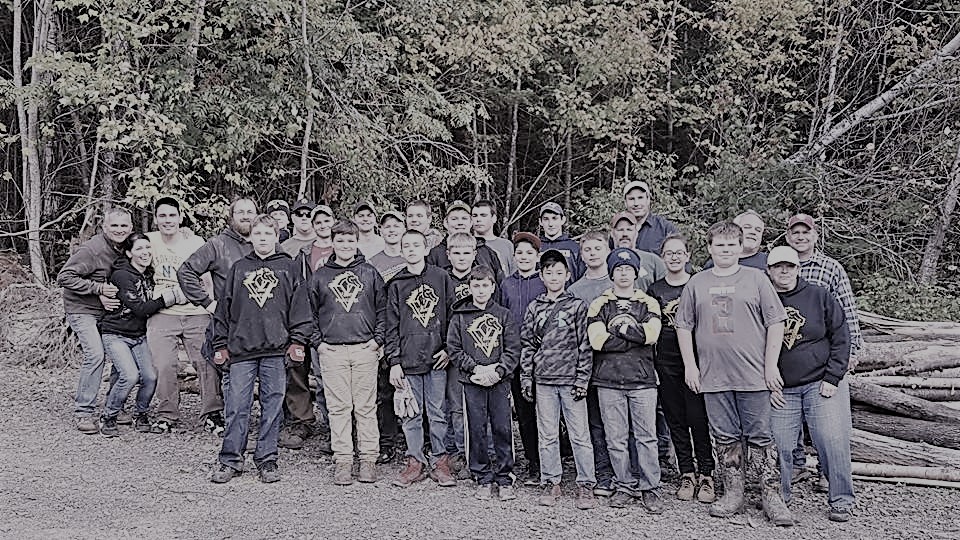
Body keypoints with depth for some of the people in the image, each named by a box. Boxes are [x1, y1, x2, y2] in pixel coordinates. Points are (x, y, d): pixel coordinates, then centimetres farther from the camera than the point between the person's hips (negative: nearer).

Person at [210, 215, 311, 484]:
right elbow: (224, 308, 12)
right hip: (241, 349, 1)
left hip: (276, 350, -1)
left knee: (272, 405, 5)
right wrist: (221, 345, 8)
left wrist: (297, 341, -4)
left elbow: (299, 306, 4)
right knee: (237, 406, 1)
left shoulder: (288, 267, 7)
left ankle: (267, 460, 15)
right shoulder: (239, 268, 11)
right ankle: (231, 460, 13)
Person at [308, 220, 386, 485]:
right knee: (338, 407, 3)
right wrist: (318, 342, 4)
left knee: (366, 406, 3)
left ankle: (368, 458, 11)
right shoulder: (320, 276, 9)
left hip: (365, 349, -1)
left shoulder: (370, 273, 7)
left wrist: (378, 339, 0)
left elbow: (383, 309, 8)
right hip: (332, 351, 1)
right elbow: (311, 312, 12)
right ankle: (342, 460, 11)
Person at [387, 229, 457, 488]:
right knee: (411, 414, 6)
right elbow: (392, 326, 5)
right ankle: (415, 462, 17)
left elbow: (452, 315, 6)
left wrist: (448, 349, -2)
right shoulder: (396, 284, 6)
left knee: (438, 413, 4)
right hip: (408, 360, 1)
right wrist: (394, 362, -1)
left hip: (437, 359, -1)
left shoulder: (441, 277, 5)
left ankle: (440, 461, 15)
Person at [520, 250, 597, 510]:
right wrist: (526, 378, 6)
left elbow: (585, 345, -1)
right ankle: (550, 483, 18)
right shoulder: (534, 308, 9)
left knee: (580, 434, 0)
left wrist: (582, 379, -7)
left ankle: (586, 485, 10)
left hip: (570, 379, -2)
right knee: (547, 435, 8)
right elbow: (526, 344, 11)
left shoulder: (577, 305, 1)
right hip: (543, 380, 3)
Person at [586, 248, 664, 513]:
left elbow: (651, 334, -10)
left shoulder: (649, 304, 9)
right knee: (616, 438, 4)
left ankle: (650, 489, 10)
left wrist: (620, 328, -8)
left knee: (646, 436, 1)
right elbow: (597, 341, -8)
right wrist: (635, 337, -6)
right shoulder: (599, 305, 8)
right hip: (608, 381, 0)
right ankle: (625, 486, 17)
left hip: (642, 380, 0)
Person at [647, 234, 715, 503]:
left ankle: (706, 475, 5)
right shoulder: (655, 290, 9)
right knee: (676, 420, 7)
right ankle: (687, 474, 17)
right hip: (666, 364, 3)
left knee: (698, 418, -7)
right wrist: (651, 366, 4)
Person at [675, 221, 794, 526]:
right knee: (725, 438, 9)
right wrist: (690, 365, 4)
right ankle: (732, 495, 20)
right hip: (713, 376, 2)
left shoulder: (756, 278, 3)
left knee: (760, 437, 2)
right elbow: (684, 326, 11)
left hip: (753, 375, -2)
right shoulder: (696, 283, 8)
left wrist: (771, 365, -3)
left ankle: (772, 497, 12)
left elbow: (775, 323, 2)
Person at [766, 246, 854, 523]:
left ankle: (841, 500, 10)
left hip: (822, 384, 0)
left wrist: (833, 379, -4)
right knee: (778, 446, -2)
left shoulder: (820, 297, 3)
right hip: (780, 390, 1)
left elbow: (841, 337, 3)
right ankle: (777, 497, 16)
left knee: (833, 442, -6)